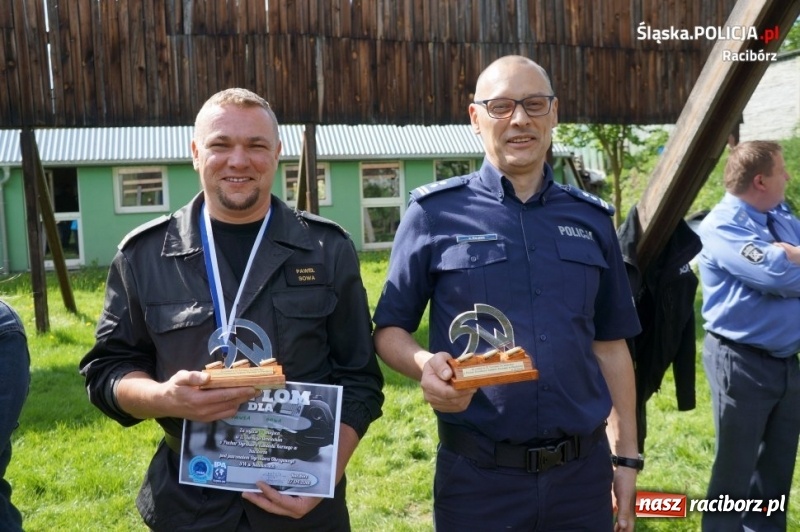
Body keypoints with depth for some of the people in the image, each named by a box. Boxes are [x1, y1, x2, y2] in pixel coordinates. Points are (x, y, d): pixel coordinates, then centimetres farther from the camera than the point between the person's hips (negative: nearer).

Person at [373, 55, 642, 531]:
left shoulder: (592, 219, 6)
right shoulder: (436, 213, -4)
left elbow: (610, 344, 10)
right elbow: (390, 330, -1)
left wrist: (627, 456, 8)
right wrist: (424, 364, -22)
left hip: (583, 471, 3)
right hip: (478, 476, -2)